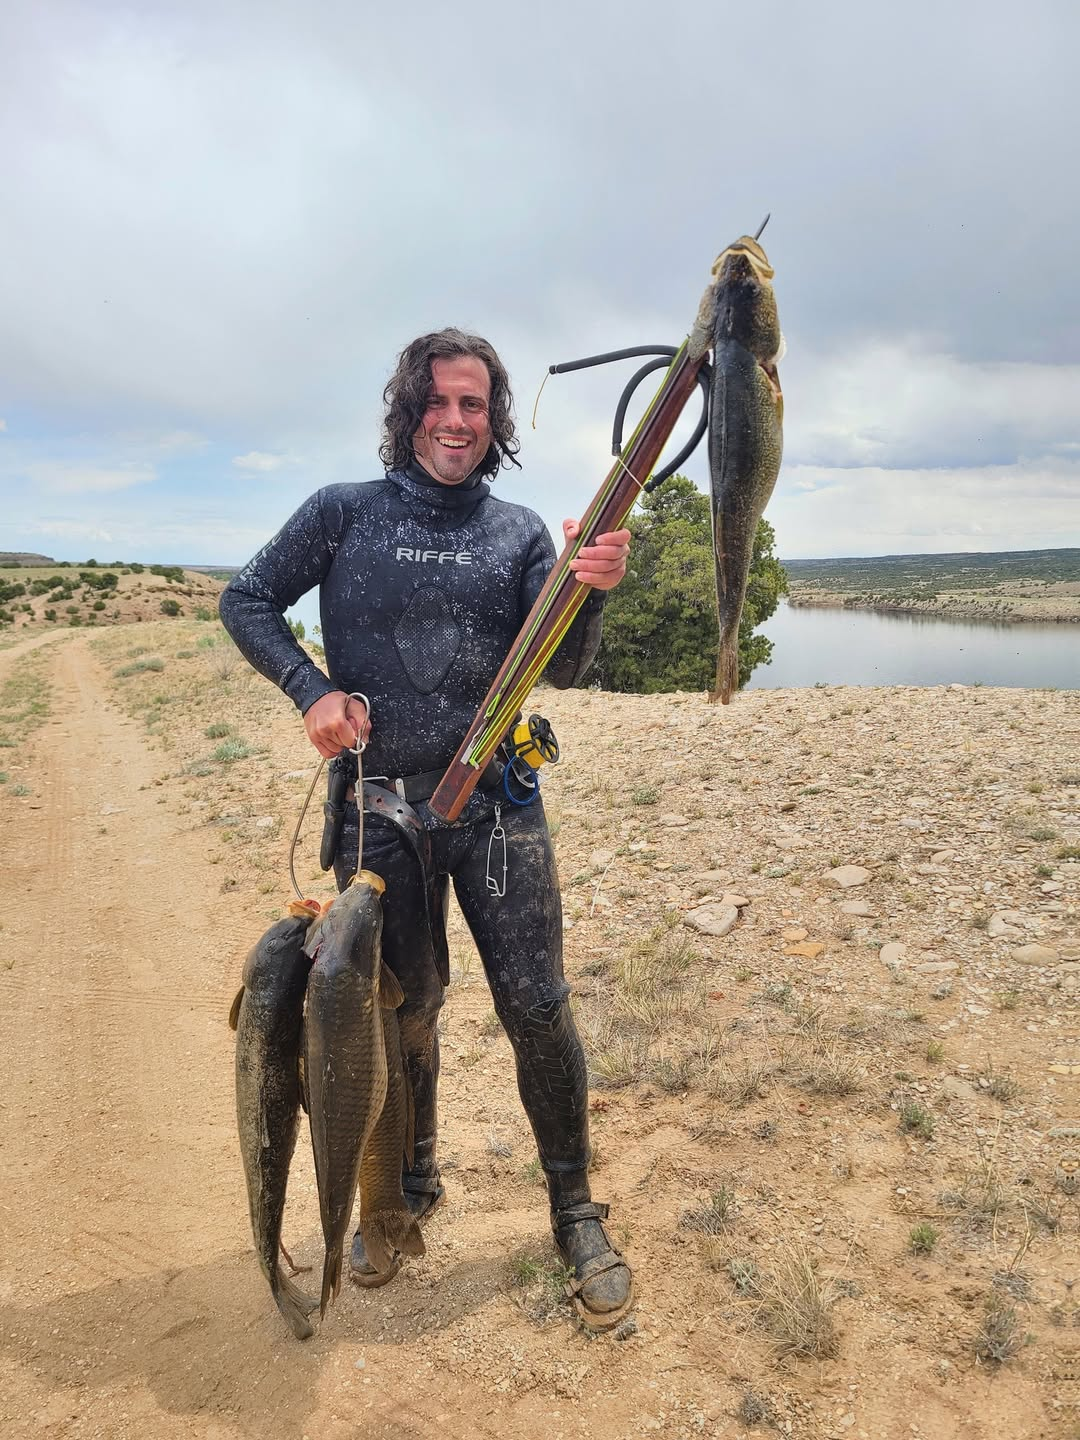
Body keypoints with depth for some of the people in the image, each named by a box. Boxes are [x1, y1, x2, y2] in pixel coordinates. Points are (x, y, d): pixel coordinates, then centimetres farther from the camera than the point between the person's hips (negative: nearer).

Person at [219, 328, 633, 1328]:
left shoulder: (519, 532, 5)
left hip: (496, 802, 0)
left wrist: (591, 591, -22)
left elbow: (561, 670, -2)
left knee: (537, 1009, 0)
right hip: (376, 804, 0)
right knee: (400, 1014, 14)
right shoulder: (344, 512, 3)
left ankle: (575, 1212, 24)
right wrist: (312, 689, -7)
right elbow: (246, 602, 9)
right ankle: (408, 1188, 40)